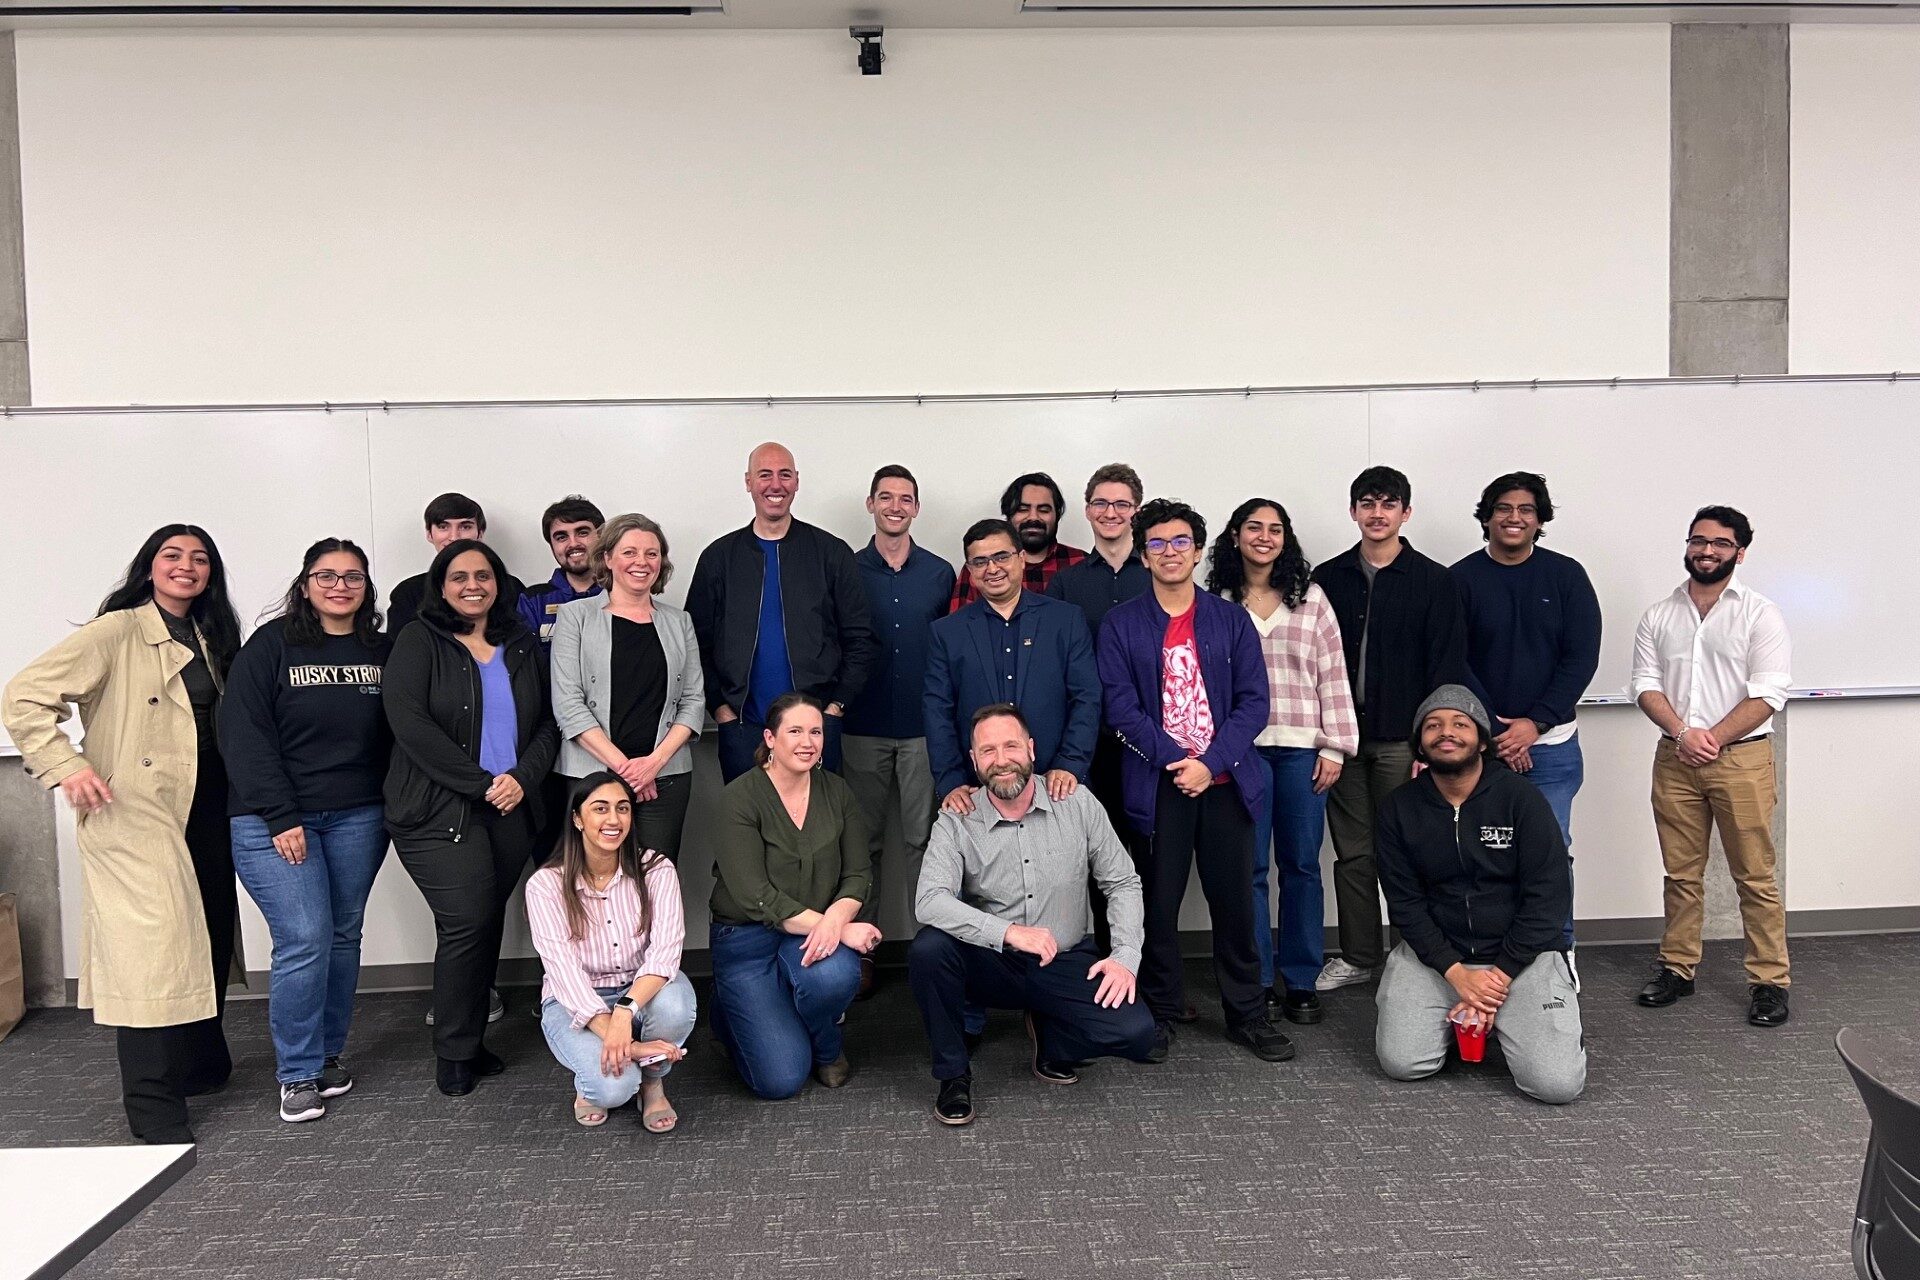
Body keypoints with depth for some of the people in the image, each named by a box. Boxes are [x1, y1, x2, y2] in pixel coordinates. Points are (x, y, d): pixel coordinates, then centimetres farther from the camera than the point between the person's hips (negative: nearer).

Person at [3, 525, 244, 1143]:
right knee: (152, 952, -8)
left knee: (207, 939, 14)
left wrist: (242, 788, 11)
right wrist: (66, 766, -21)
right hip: (134, 818, -7)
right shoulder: (118, 632, -8)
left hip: (206, 812, 7)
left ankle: (202, 1062, 31)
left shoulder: (209, 640, 14)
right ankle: (152, 1104, 0)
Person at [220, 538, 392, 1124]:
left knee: (343, 936, 8)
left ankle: (329, 1054, 24)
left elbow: (396, 735, 11)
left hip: (357, 818, 4)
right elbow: (243, 735, -8)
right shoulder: (270, 646, -4)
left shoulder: (382, 652, 8)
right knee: (305, 939, -9)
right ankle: (298, 1074, 5)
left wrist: (397, 809, 1)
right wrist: (281, 817, -14)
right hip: (273, 822, -4)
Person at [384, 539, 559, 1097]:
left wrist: (523, 777, -9)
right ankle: (454, 1053, 6)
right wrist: (480, 783, -14)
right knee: (468, 922, -10)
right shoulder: (418, 641, 1)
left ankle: (471, 1040, 21)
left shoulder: (522, 647, 13)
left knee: (488, 924, 6)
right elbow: (407, 720, -12)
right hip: (438, 813, -4)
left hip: (511, 811, 4)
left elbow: (547, 723, 11)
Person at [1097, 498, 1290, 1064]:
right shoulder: (1120, 625, 4)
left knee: (1234, 899, 7)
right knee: (1158, 902, 3)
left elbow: (1254, 701, 2)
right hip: (1158, 783, -1)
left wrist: (1211, 763, -11)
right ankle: (1159, 1012, 19)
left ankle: (1247, 1013, 20)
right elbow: (1120, 706, -4)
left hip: (1226, 781, 1)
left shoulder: (1231, 620, 8)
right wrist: (1176, 761, -13)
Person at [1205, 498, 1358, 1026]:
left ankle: (1301, 980, 18)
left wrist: (1336, 746, 0)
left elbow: (1333, 675, 6)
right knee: (1249, 867, 3)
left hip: (1302, 748, 1)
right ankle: (1258, 979, 15)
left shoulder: (1311, 598, 8)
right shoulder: (1215, 602, 5)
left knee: (1301, 864, 6)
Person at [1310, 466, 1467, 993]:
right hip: (1343, 737, 3)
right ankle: (1357, 957, 21)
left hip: (1403, 741, -3)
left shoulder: (1434, 581, 0)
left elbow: (1447, 668, -3)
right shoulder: (1328, 578, 7)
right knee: (1352, 853, 9)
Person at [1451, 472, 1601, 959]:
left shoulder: (1566, 575, 3)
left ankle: (1559, 952, 19)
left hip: (1552, 745, 1)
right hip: (1479, 744, 0)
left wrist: (1533, 723, -11)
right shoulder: (1461, 579, 1)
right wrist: (1496, 729, -11)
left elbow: (1582, 658, -2)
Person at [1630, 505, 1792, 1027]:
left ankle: (1769, 980, 9)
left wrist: (1713, 739, -14)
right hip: (1674, 759, 3)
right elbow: (1646, 685, 4)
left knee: (1755, 875, 0)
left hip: (1742, 756, -3)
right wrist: (1683, 734, -12)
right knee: (1681, 872, 10)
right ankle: (1678, 968, 20)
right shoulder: (1659, 617, 10)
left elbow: (1768, 694, -8)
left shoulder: (1760, 613, -1)